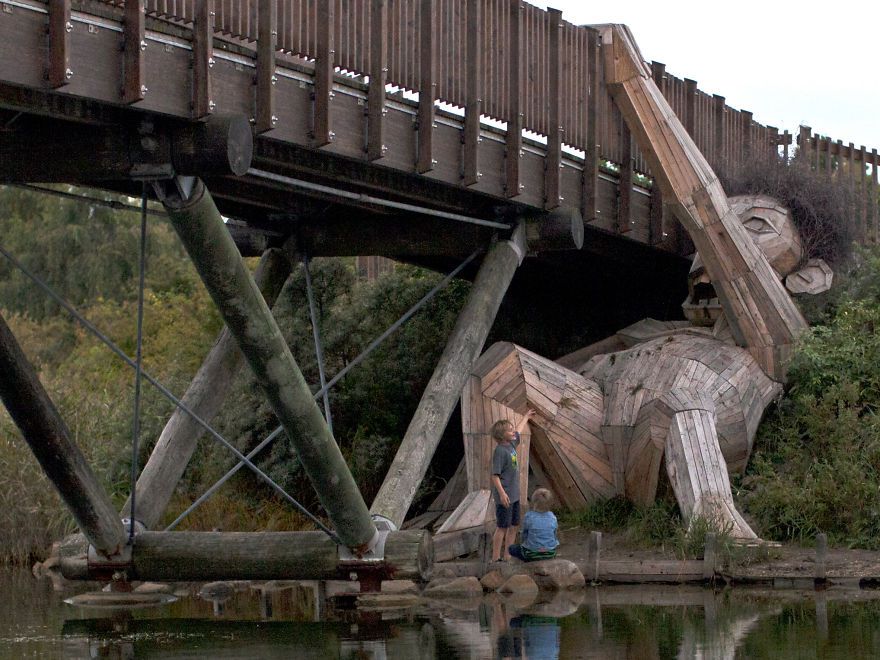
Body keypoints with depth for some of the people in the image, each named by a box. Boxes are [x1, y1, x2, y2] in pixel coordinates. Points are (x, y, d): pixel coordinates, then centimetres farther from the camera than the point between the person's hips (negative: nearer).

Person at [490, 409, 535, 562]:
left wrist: (526, 417, 45)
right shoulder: (500, 451, -17)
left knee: (514, 527, 12)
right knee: (502, 528, -4)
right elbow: (495, 475, -20)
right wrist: (502, 493, -27)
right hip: (505, 496, -9)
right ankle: (496, 559, 2)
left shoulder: (511, 444, 7)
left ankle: (507, 557, 20)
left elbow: (518, 431, 30)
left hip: (514, 495, 9)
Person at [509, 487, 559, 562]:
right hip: (551, 553, 3)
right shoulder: (552, 517, -7)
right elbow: (554, 535, 3)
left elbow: (524, 536, -5)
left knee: (512, 549, 24)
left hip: (532, 554, -3)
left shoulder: (528, 517, -17)